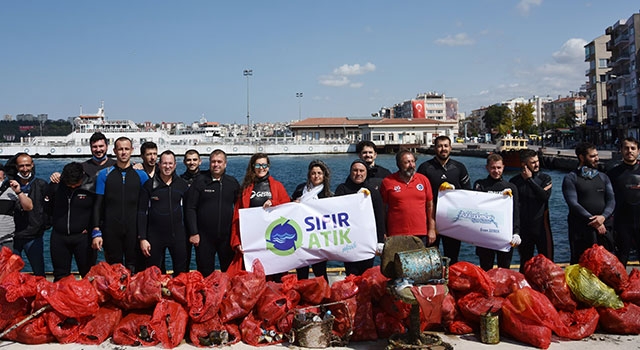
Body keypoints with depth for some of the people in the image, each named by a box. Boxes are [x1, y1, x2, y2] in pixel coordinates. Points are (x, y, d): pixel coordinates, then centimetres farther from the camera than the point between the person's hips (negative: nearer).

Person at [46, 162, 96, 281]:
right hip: (59, 236, 3)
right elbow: (48, 208, 12)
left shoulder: (91, 187, -11)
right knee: (60, 275, 13)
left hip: (82, 236, -3)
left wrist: (91, 228, -7)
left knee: (88, 274, 6)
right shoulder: (56, 185, -3)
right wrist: (58, 223, 6)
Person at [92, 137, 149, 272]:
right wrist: (96, 232, -5)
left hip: (134, 231, 0)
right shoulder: (104, 174, 5)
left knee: (134, 269, 5)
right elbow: (98, 205, 3)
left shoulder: (141, 175, 6)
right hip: (111, 230, 0)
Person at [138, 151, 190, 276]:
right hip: (155, 236, -1)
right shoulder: (149, 185, -1)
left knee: (181, 272, 7)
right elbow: (142, 212, -1)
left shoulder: (182, 184, 4)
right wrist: (142, 238, -6)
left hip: (177, 234, 1)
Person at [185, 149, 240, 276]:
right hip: (204, 237, -2)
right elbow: (190, 208, -2)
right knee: (205, 274, 6)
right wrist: (193, 233, -8)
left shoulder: (232, 182, 7)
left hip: (227, 236, 2)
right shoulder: (200, 181, 0)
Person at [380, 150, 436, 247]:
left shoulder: (423, 180, 6)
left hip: (421, 235, 2)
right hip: (396, 236, -2)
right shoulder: (387, 182, -2)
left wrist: (432, 229, 6)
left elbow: (430, 206, 9)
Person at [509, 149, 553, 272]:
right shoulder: (515, 181, 3)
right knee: (525, 262, 11)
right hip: (523, 228, 1)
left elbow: (545, 196, -14)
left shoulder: (545, 178, 5)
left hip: (541, 226, 0)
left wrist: (530, 179, -11)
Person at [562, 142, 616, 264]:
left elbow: (611, 200, 7)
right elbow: (573, 203, -9)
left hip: (605, 227, 4)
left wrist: (603, 216, -12)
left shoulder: (603, 177, 15)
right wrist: (592, 220, -15)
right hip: (581, 230, -4)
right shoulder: (570, 178, 0)